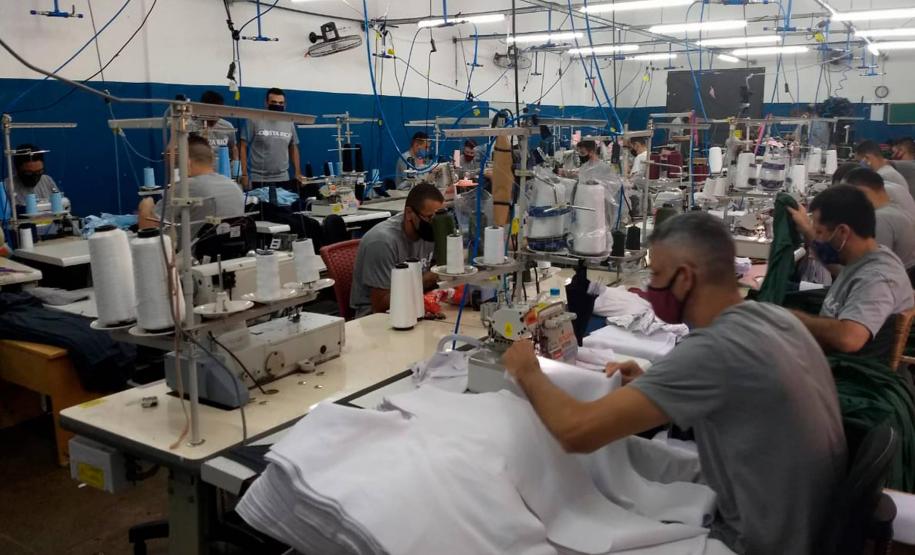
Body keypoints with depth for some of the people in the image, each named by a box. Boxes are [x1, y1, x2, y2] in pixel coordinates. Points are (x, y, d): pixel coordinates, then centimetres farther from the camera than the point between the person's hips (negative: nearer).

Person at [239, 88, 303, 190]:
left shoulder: (289, 123, 10)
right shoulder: (255, 120, -4)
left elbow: (293, 148, 18)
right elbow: (243, 147, -4)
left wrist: (298, 172, 11)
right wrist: (244, 174, -10)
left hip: (283, 179, 4)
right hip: (258, 180, -4)